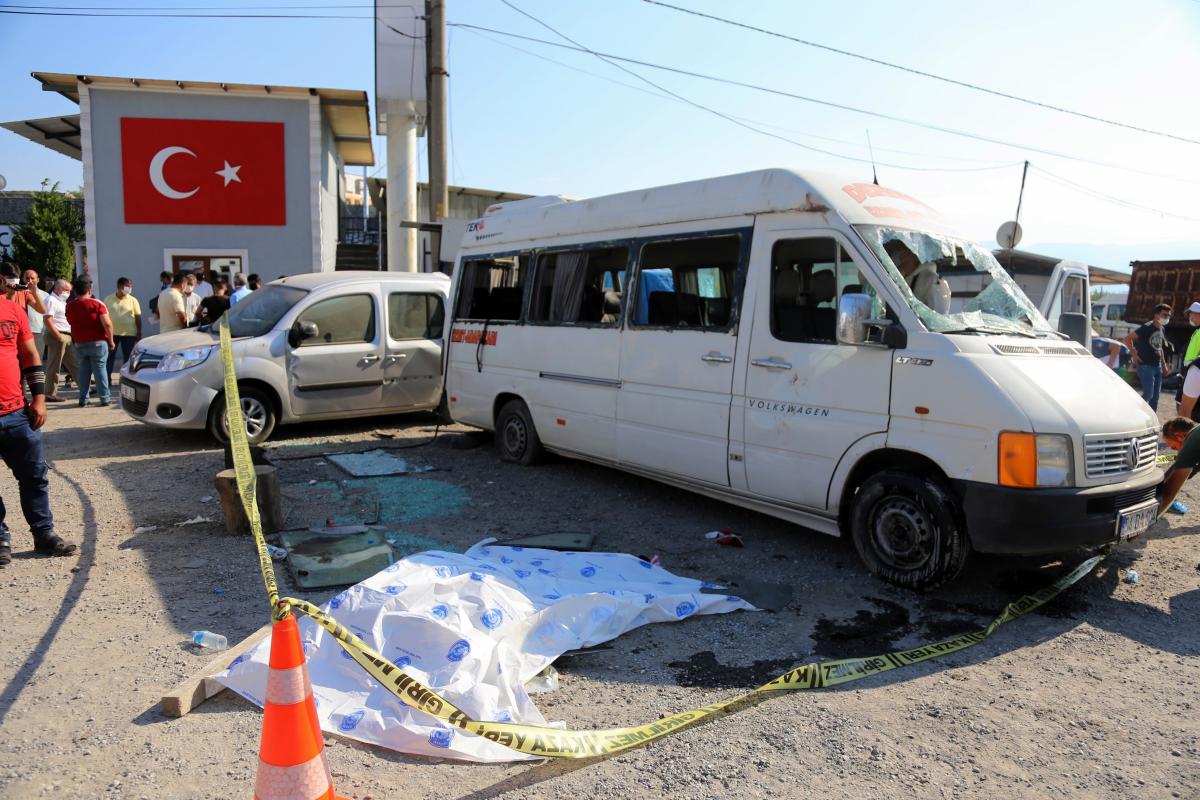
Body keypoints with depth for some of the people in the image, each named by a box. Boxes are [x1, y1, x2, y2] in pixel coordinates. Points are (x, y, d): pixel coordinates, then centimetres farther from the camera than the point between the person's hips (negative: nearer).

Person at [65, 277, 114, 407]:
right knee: (100, 370, 2)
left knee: (83, 371, 10)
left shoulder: (70, 306, 4)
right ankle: (104, 398, 3)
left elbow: (70, 321, 18)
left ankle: (83, 399, 10)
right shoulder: (97, 304, -9)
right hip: (98, 343, -3)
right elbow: (107, 324, -15)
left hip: (79, 344, 3)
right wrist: (110, 340, -7)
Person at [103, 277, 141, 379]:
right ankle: (107, 379, 11)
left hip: (129, 334, -1)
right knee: (109, 357, 4)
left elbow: (138, 317, 1)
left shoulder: (133, 300, 0)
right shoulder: (108, 299, 4)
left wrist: (139, 333, -4)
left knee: (128, 358, 5)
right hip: (112, 333, 1)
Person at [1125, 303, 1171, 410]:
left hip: (1157, 366, 8)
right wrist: (1134, 354, -15)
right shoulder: (1147, 328, -13)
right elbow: (1127, 339, -17)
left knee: (1155, 395, 9)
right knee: (1148, 394, -12)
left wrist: (1164, 364, 20)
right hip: (1146, 366, -8)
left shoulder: (1162, 329, 13)